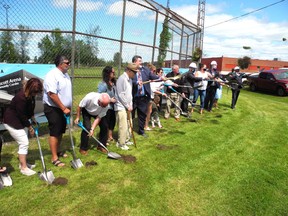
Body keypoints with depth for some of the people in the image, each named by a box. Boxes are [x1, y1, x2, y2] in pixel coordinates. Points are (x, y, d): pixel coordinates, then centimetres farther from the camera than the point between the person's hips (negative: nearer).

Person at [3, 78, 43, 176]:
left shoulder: (30, 95, -7)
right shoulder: (21, 98, -32)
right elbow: (22, 116, -24)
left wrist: (33, 119, 10)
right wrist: (30, 127, -14)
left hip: (20, 121, 9)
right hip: (12, 122, -9)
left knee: (24, 143, 15)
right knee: (24, 143, -8)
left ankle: (23, 163, 29)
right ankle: (23, 168, 3)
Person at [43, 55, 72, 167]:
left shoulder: (65, 75, 9)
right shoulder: (52, 75, -20)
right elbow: (52, 94, -26)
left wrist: (68, 107, 16)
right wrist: (64, 108, -24)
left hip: (63, 108, 9)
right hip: (53, 109, -9)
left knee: (60, 131, 17)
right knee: (54, 133, -4)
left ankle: (57, 151, 33)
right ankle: (54, 158, 5)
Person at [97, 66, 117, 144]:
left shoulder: (113, 83, 3)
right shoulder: (103, 84, -18)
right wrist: (110, 99, -17)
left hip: (113, 106, 7)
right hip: (106, 107, -7)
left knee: (112, 121, 18)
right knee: (106, 123, 6)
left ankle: (110, 137, 37)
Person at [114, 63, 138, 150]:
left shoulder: (129, 79, 12)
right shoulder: (122, 79, -17)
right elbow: (121, 95, -19)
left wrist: (130, 105, 9)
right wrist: (128, 106, -13)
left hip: (127, 106, 9)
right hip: (121, 107, -9)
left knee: (126, 125, 16)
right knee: (123, 126, -4)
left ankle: (126, 140, 29)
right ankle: (121, 143, 9)